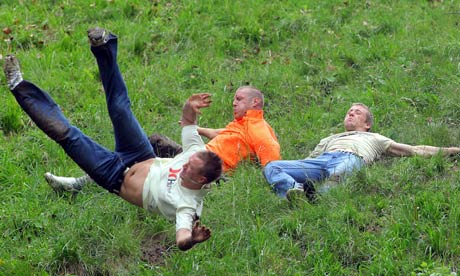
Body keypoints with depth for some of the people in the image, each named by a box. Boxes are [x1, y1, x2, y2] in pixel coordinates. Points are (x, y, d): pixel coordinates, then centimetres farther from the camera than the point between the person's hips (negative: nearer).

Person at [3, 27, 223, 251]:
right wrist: (189, 108, -27)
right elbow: (187, 121, -5)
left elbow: (182, 241, -49)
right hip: (143, 159, 5)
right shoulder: (197, 155, -18)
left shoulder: (188, 204, -36)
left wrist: (192, 239, -71)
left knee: (66, 134, -10)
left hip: (117, 178, -5)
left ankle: (20, 88, 5)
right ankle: (103, 47, 17)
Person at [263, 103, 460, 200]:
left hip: (351, 159, -3)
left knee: (338, 171, -43)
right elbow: (308, 162, 35)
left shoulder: (374, 139, 38)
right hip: (322, 160, 3)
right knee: (272, 167, -25)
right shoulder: (330, 139, 46)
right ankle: (293, 189, -50)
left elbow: (413, 150, 32)